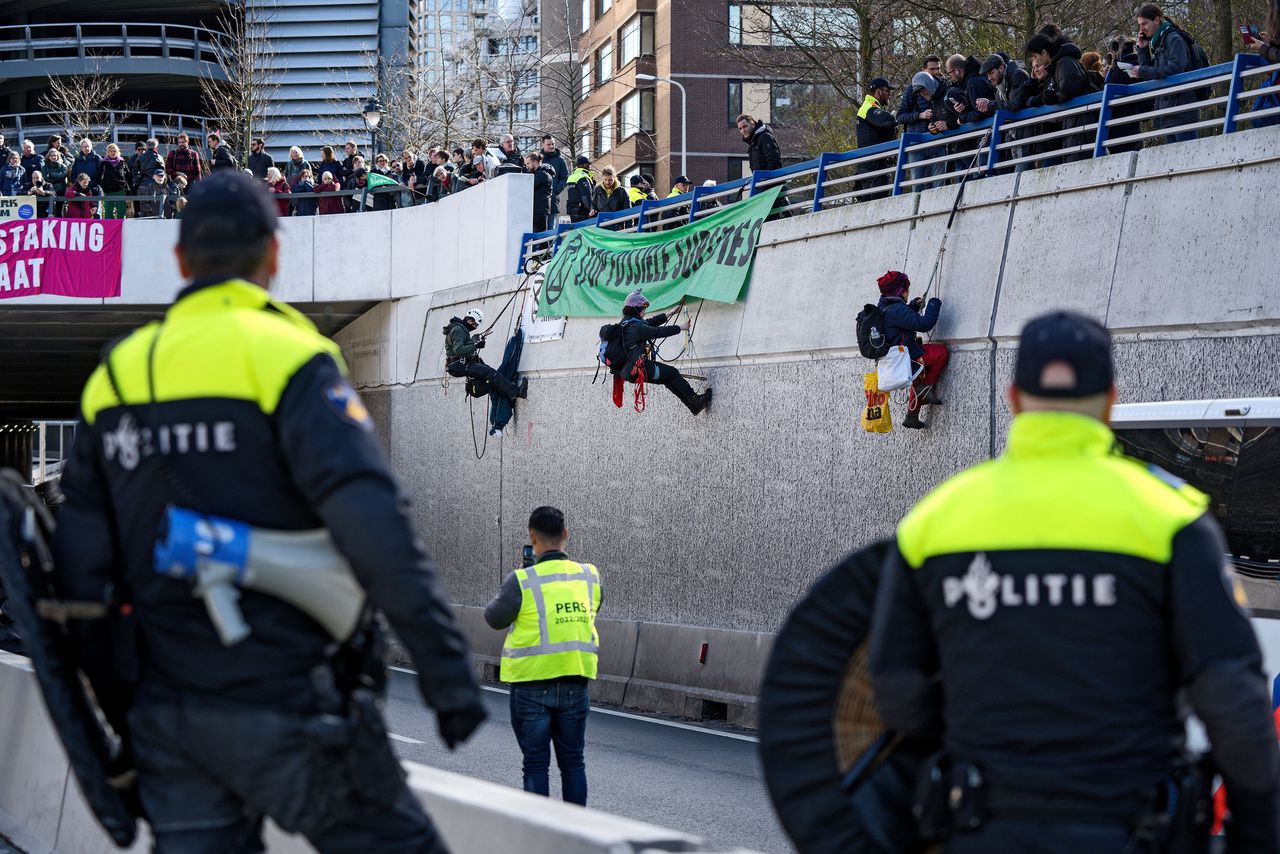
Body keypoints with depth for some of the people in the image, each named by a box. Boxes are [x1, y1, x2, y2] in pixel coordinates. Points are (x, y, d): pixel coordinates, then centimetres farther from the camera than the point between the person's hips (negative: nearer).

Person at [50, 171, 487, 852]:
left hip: (168, 716, 6)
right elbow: (376, 532, -20)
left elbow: (79, 570, 11)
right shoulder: (285, 358, -9)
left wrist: (124, 712, 19)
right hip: (287, 709, -6)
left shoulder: (115, 375, 9)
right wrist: (447, 673, -17)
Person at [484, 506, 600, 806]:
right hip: (575, 684, 4)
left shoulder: (522, 581, -14)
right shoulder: (590, 576, 0)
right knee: (573, 762, 13)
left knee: (536, 764, 5)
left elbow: (494, 618, -3)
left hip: (532, 685, -4)